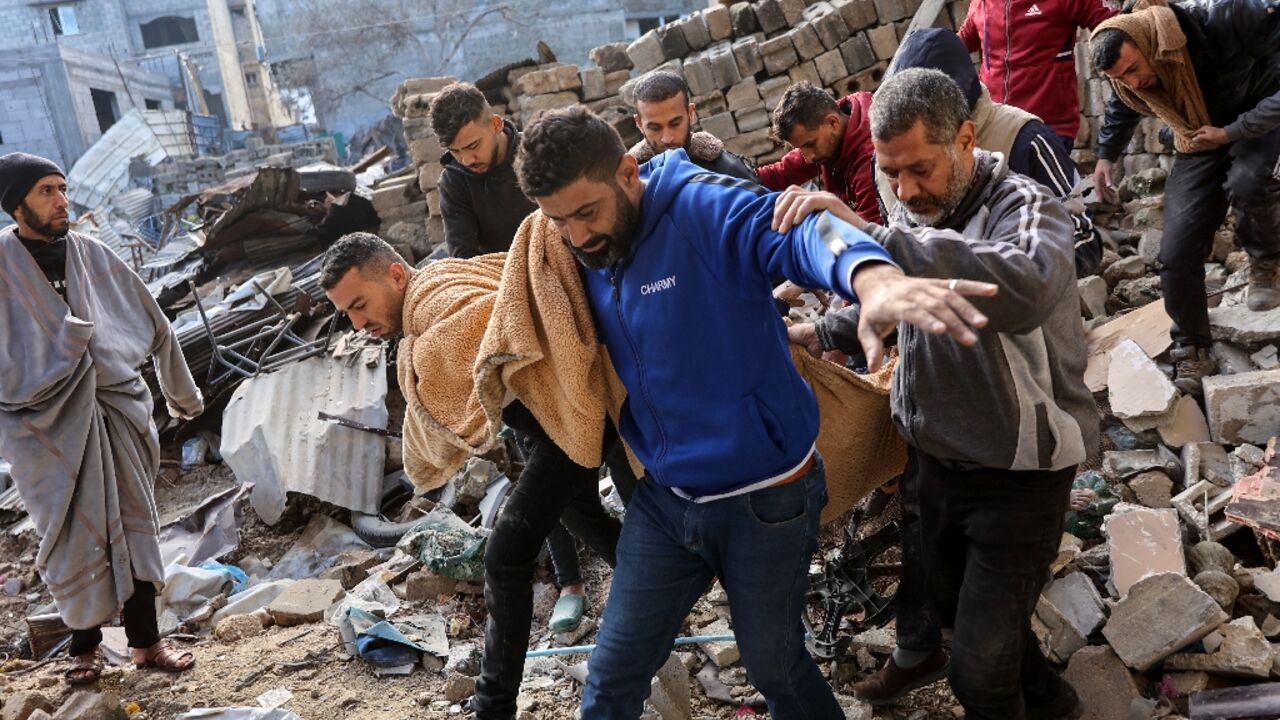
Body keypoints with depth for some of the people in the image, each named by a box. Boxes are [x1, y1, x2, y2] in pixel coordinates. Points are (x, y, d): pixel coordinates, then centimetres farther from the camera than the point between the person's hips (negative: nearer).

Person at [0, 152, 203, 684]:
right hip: (49, 422, -3)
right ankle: (84, 646, 21)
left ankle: (145, 641, 16)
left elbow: (153, 325, 14)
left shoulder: (92, 255, 5)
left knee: (133, 524, 6)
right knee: (74, 534, 3)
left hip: (118, 408, 3)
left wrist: (183, 393, 20)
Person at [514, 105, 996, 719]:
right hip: (663, 500, 5)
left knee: (774, 666, 18)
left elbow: (801, 234, -41)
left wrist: (873, 277, -62)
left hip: (767, 498, -5)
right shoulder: (584, 259, -1)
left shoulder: (704, 209, -21)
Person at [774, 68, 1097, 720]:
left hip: (1015, 473, -7)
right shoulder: (911, 219, -1)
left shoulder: (1024, 208, -23)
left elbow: (1025, 288, -49)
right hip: (931, 458, 8)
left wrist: (868, 233, -52)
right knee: (942, 600, 26)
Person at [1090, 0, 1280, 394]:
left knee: (1246, 181, -39)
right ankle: (1193, 353, 12)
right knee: (1177, 252, -6)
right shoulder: (1127, 82, -14)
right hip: (1198, 142, 4)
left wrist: (1235, 131, -33)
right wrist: (1106, 155, 8)